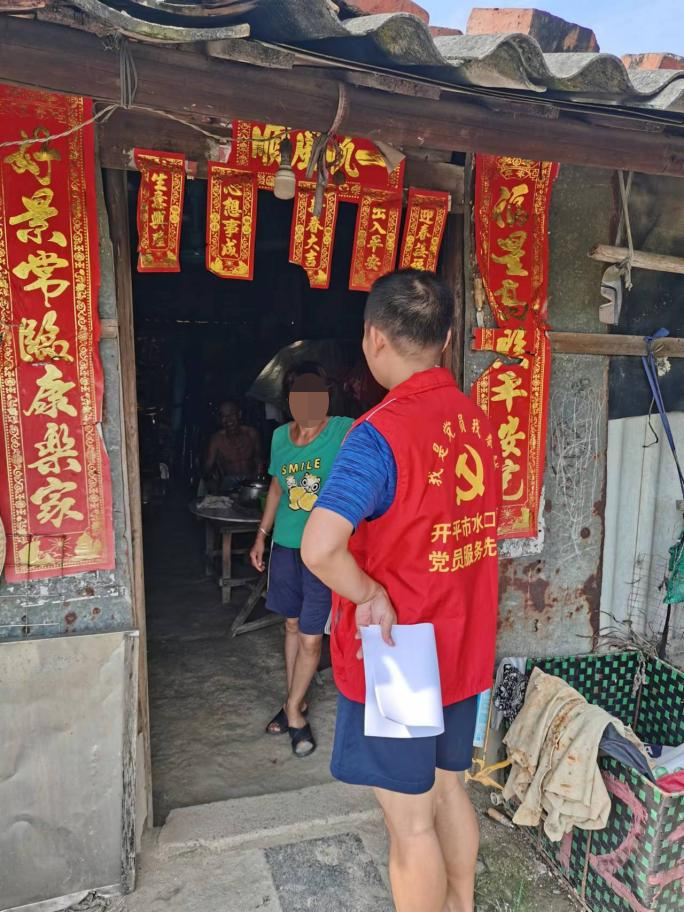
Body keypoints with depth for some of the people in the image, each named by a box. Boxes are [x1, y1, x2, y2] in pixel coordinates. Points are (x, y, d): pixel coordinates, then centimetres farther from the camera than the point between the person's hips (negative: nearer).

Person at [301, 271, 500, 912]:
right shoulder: (478, 422, -1)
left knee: (411, 823, 13)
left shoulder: (380, 433, -24)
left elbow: (319, 549, -36)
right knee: (448, 789, 26)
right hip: (463, 651, 7)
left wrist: (369, 595, -19)